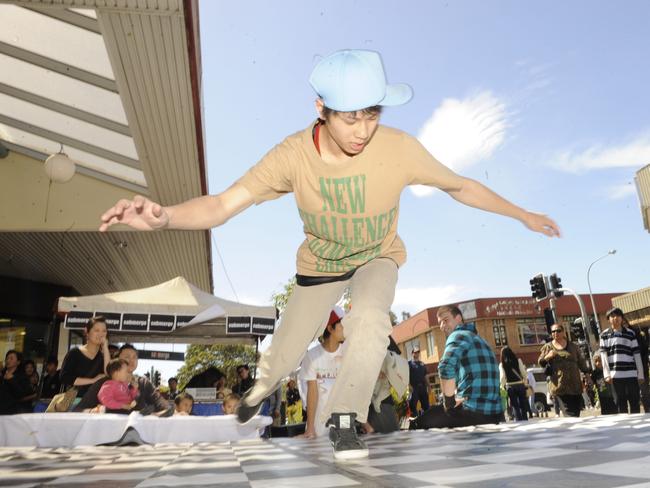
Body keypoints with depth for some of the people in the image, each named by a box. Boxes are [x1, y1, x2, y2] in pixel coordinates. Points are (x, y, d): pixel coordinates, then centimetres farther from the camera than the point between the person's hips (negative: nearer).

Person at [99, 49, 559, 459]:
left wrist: (523, 215, -4)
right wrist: (163, 216, -56)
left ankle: (344, 418, -7)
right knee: (285, 354, 12)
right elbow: (221, 206, -36)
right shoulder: (293, 154, -31)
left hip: (378, 258, 0)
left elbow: (462, 186, -14)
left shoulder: (400, 149, -30)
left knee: (371, 318, -34)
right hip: (321, 261, 1)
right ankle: (263, 385, 53)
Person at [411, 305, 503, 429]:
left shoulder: (458, 335, -6)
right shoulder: (476, 338, 24)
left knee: (422, 423, 1)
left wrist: (449, 401, -14)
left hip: (475, 411, -9)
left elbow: (446, 366, -27)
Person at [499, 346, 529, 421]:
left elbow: (502, 377, -8)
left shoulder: (502, 364, -2)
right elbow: (524, 373, -2)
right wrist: (526, 383, 10)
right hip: (520, 385, 1)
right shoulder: (518, 360, -1)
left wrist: (503, 386, 4)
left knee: (515, 407, 6)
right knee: (523, 406, 11)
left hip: (510, 387, -1)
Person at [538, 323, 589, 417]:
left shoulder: (573, 346, 14)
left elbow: (581, 362, 17)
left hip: (575, 386, 3)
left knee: (576, 414, 2)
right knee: (569, 414, -13)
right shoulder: (548, 347, 8)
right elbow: (540, 363, 8)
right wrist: (547, 357, -11)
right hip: (558, 387, -3)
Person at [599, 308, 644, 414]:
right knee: (620, 404, 4)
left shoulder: (631, 333, 8)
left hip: (631, 374, 1)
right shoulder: (604, 334, 5)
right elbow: (604, 355, 2)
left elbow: (637, 355, 8)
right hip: (615, 374, -1)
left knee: (635, 402, 5)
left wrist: (640, 374, 6)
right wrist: (607, 374, -5)